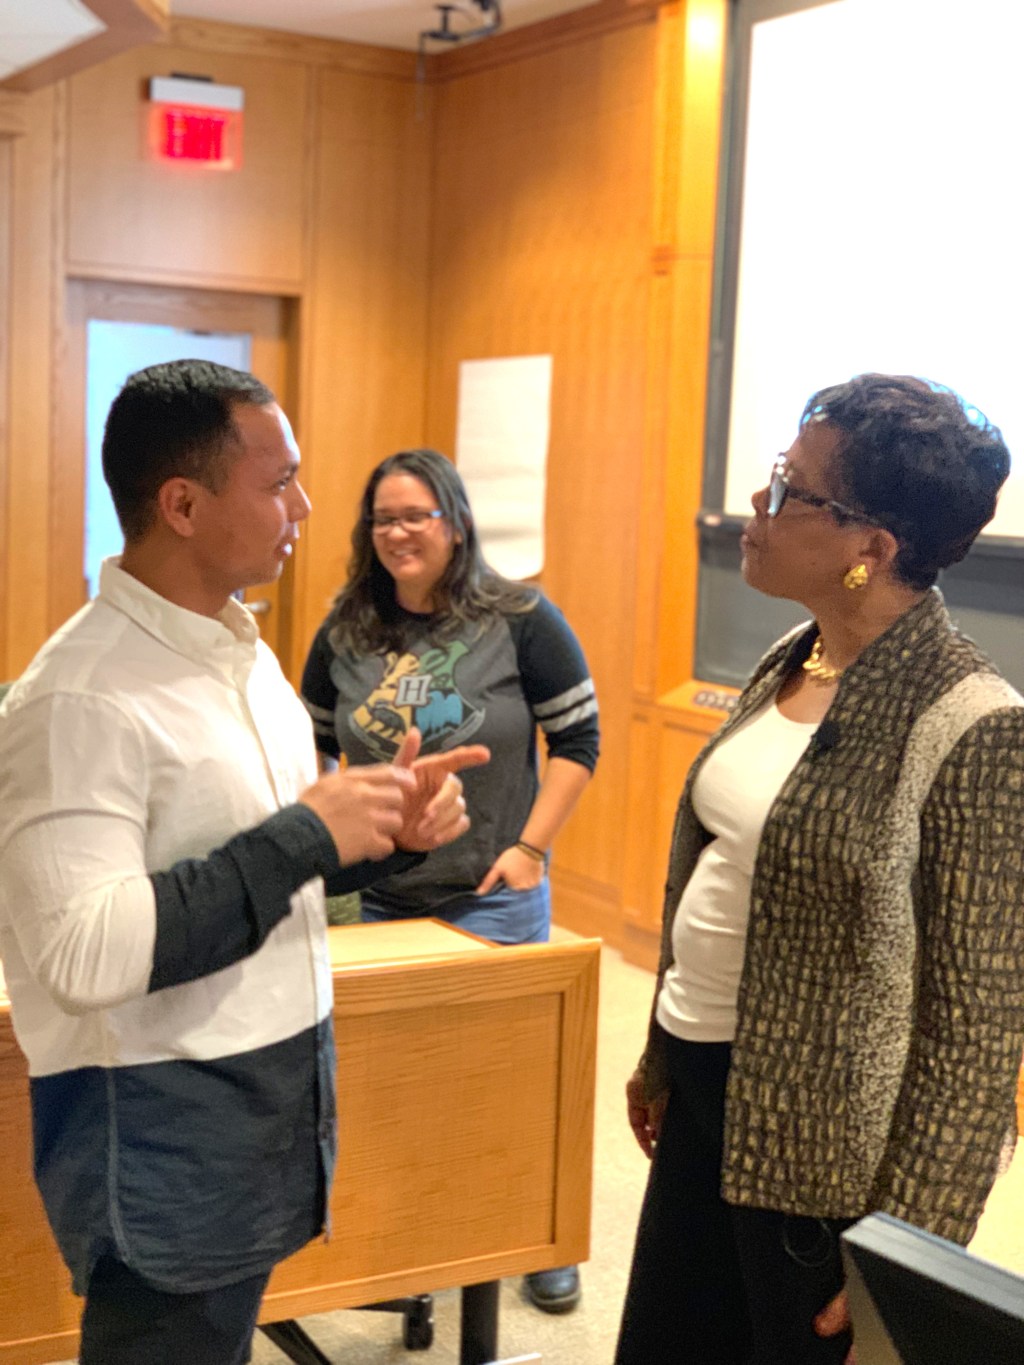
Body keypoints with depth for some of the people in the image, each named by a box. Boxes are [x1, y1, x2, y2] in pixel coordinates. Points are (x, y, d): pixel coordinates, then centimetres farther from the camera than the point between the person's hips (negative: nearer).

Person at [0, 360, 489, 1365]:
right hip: (161, 1129, -8)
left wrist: (389, 832, -4)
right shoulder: (81, 698, -23)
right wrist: (308, 833, -26)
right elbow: (86, 954, -29)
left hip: (268, 1096, 9)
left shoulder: (241, 650, 7)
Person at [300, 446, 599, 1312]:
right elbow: (312, 744, 14)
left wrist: (530, 846, -11)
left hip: (491, 893, -3)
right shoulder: (346, 632, 3)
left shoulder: (520, 620, -9)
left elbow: (579, 737, -6)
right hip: (376, 892, 4)